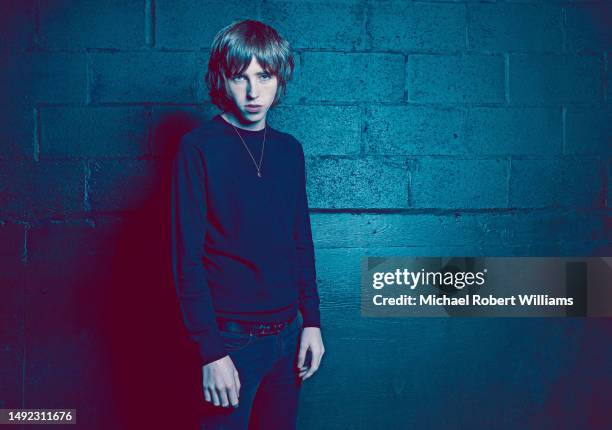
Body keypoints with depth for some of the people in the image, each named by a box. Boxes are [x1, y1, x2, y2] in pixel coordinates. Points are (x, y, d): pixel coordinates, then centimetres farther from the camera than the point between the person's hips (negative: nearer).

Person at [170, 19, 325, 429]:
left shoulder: (290, 150, 5)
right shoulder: (200, 148, -11)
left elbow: (302, 243, 11)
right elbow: (187, 257, -13)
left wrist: (312, 320, 7)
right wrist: (211, 352, -15)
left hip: (288, 333, 5)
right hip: (232, 338, -5)